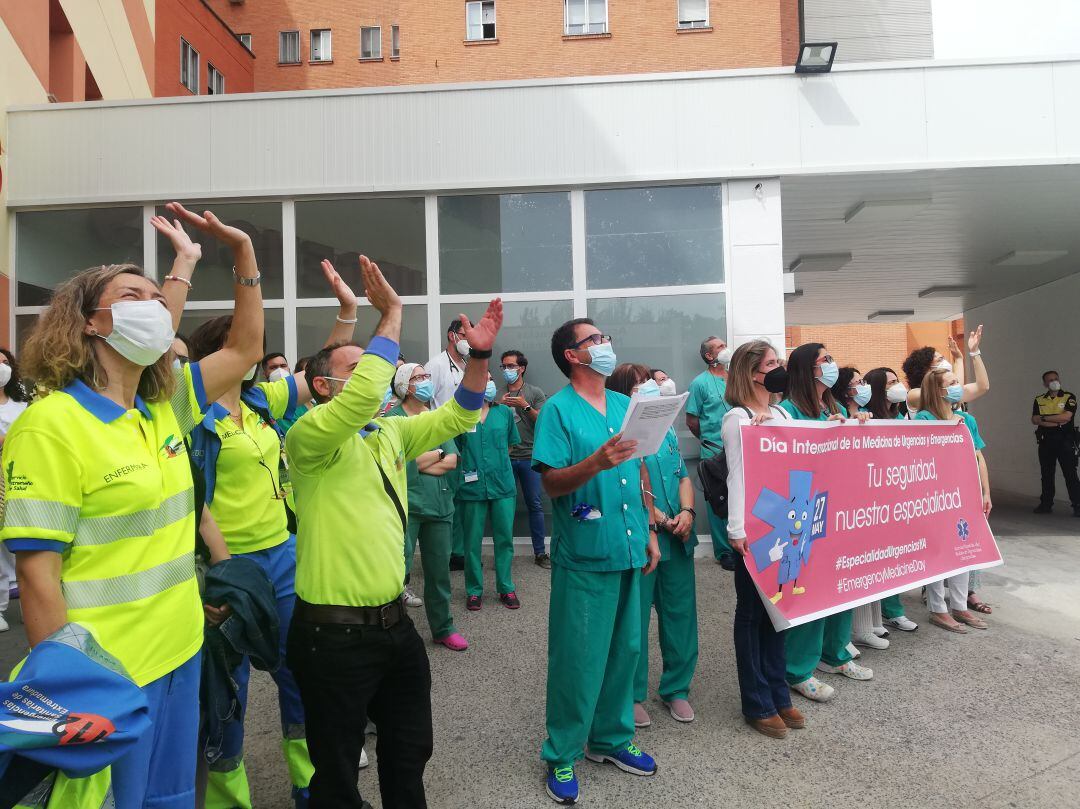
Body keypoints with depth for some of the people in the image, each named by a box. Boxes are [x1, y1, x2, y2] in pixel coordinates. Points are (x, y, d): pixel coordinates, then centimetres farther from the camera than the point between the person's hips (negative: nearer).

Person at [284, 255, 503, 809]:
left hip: (393, 621, 7)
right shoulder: (309, 438, -16)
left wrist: (479, 354, -3)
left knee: (410, 750, 23)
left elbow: (457, 416, 12)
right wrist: (391, 313, -23)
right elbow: (366, 394, -33)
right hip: (334, 633, -7)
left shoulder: (389, 432, 8)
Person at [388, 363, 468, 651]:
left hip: (439, 504, 5)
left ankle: (443, 628, 26)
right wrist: (438, 453, 0)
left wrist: (420, 463, -9)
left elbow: (452, 462, 2)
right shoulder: (393, 419, -3)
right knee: (398, 569, -6)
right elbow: (408, 461, -13)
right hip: (405, 505, -5)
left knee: (439, 571, 13)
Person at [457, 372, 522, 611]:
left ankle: (506, 588, 22)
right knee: (472, 541, 6)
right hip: (472, 485, -2)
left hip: (503, 484, 2)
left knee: (504, 538, 8)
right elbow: (455, 449, 7)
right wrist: (468, 466, 4)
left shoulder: (504, 412, 6)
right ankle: (474, 590, 20)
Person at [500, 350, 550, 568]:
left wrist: (525, 406, -11)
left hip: (529, 456, -1)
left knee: (534, 505, 3)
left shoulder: (535, 393, 6)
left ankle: (540, 552, 11)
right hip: (504, 457, 1)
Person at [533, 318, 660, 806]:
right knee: (578, 659, 3)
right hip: (584, 557, -6)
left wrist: (650, 532, 14)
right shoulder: (558, 410, -9)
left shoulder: (626, 405, 10)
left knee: (624, 650, 17)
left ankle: (611, 738, 36)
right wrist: (596, 462, -32)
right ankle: (561, 756, 21)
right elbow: (551, 483, -16)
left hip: (629, 551, 7)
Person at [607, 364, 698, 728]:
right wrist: (659, 520, -17)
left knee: (680, 614, 13)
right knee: (635, 620, 4)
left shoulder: (667, 433, 13)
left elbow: (684, 477, 15)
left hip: (678, 539, 7)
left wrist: (687, 513, -2)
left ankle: (676, 688, 30)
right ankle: (633, 694, 21)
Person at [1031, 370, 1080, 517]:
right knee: (1046, 474, 8)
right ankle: (1046, 504, 16)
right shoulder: (1039, 400, 11)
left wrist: (1045, 418, -7)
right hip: (1045, 440, 3)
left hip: (1065, 440, -3)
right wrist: (1057, 422, -12)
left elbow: (1067, 416, -14)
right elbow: (1035, 420, -2)